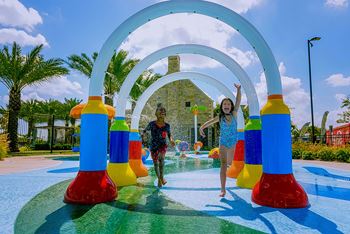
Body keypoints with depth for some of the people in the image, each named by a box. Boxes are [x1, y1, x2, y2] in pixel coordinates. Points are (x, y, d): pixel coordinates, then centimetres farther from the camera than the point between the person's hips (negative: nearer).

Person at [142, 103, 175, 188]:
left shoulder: (167, 125, -3)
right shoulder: (152, 124, -9)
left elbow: (169, 134, 14)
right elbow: (145, 130, 7)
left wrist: (171, 140, -5)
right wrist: (143, 135, -14)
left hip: (163, 145, 0)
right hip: (154, 146, 1)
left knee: (161, 157, -30)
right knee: (156, 163, 8)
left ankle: (162, 176, -12)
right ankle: (159, 179, 31)